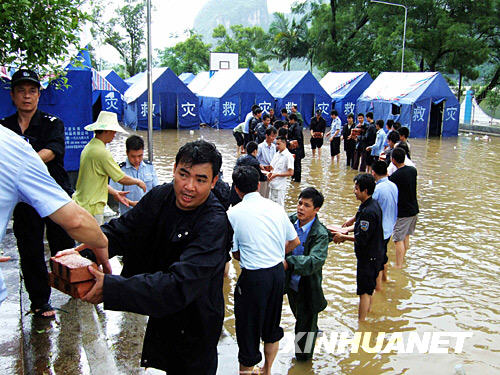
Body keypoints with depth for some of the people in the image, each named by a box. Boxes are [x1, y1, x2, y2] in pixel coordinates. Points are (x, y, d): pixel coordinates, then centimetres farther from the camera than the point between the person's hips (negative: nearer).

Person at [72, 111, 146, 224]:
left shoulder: (89, 147, 12)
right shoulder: (101, 152, -18)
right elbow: (122, 179, -14)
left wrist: (114, 193, 17)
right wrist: (138, 182, 4)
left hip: (81, 203, 9)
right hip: (91, 208, -9)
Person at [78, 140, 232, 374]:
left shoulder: (215, 225, -32)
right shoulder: (161, 196, -10)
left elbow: (179, 285, -40)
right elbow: (121, 230, -8)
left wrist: (110, 288, -44)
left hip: (193, 328, -6)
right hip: (161, 315, 6)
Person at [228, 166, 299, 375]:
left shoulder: (233, 213, -9)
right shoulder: (276, 208, 2)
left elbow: (235, 253, -4)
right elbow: (294, 242, 9)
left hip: (253, 277, -5)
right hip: (278, 271, 5)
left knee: (248, 327, 10)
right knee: (272, 325, 22)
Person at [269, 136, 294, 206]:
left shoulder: (288, 156, -12)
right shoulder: (277, 154, 12)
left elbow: (290, 173, -16)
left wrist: (276, 175, -17)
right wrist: (270, 173, 0)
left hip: (280, 187, -8)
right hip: (272, 185, 8)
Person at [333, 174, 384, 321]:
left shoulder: (368, 211, -27)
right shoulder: (372, 205, 5)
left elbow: (362, 239, -25)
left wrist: (343, 237, -12)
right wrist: (347, 231, 9)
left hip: (368, 257, -10)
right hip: (374, 254, 10)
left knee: (364, 291, -1)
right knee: (369, 289, 24)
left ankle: (361, 323, 6)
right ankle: (367, 312, 40)